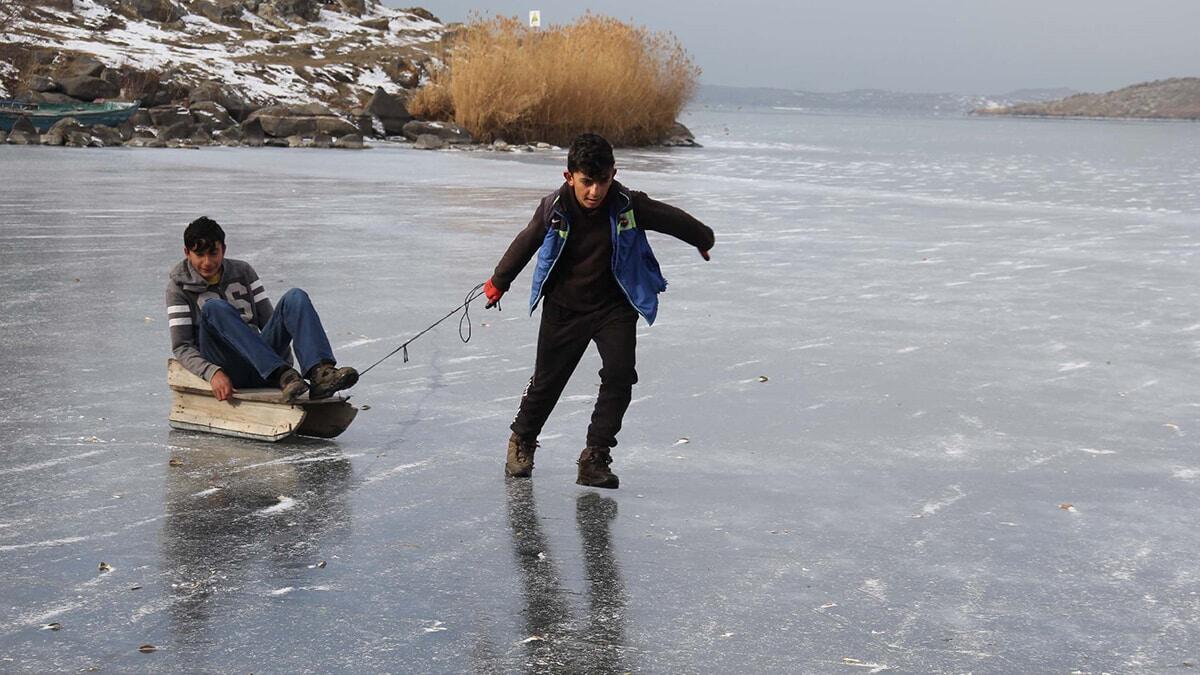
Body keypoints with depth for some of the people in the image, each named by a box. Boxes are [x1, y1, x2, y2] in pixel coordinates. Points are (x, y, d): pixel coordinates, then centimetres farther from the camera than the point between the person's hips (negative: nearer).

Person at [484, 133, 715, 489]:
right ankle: (522, 439, 34)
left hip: (614, 306, 0)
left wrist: (703, 240, 19)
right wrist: (498, 282, 17)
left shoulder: (629, 205, -19)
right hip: (564, 306, 0)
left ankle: (596, 457, -4)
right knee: (547, 380, 7)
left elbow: (671, 219, 0)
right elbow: (526, 243, 3)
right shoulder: (554, 208, -17)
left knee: (619, 376, -15)